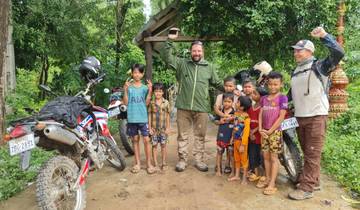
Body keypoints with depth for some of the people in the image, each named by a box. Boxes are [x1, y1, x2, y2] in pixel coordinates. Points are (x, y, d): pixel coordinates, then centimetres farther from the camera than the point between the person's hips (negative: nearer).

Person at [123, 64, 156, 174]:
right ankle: (137, 163, 20)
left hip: (143, 118, 0)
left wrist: (150, 91, -11)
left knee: (146, 140, -3)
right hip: (132, 118, 0)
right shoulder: (128, 86, 3)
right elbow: (126, 102, -2)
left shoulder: (145, 87, 5)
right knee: (135, 140, 10)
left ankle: (149, 163, 8)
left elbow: (146, 103, -2)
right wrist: (125, 90, -14)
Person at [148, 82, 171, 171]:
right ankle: (155, 163, 15)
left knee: (163, 145, 6)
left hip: (163, 128, 0)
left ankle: (164, 163, 17)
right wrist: (150, 128, -2)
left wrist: (168, 127, 0)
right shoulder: (151, 103, -1)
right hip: (154, 128, 0)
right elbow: (149, 115, 2)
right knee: (154, 145, 5)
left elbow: (168, 115, 3)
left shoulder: (166, 102, 0)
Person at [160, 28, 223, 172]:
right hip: (183, 107, 0)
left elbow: (218, 83, 16)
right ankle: (182, 160, 22)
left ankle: (199, 160, 24)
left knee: (200, 136, 10)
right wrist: (170, 40, -9)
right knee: (183, 135, 9)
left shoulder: (209, 67, 10)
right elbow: (166, 57, -1)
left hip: (201, 108, 1)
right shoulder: (182, 63, 5)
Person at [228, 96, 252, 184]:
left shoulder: (246, 117, -22)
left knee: (244, 159, 6)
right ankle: (236, 175, 32)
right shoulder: (236, 113, 3)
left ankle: (244, 178, 19)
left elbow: (246, 131, -21)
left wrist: (243, 145, -20)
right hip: (236, 140, 8)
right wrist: (232, 137, 14)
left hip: (242, 141, -8)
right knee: (236, 158, 18)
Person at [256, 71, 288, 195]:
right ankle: (267, 179, 25)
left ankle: (272, 184, 4)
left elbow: (281, 117, -11)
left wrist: (270, 131, -12)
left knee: (274, 157, 0)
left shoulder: (282, 98, -6)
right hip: (264, 132, 5)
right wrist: (261, 129, -5)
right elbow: (260, 115, 8)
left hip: (275, 131, -5)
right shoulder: (264, 98, 10)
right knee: (266, 156, 12)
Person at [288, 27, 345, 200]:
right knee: (306, 152, 15)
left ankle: (306, 188, 1)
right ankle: (313, 181, 28)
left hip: (316, 117, -8)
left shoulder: (319, 66, -5)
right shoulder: (296, 72, 17)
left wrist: (324, 36, -17)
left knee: (312, 154, -4)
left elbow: (338, 53, -20)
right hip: (299, 117, 8)